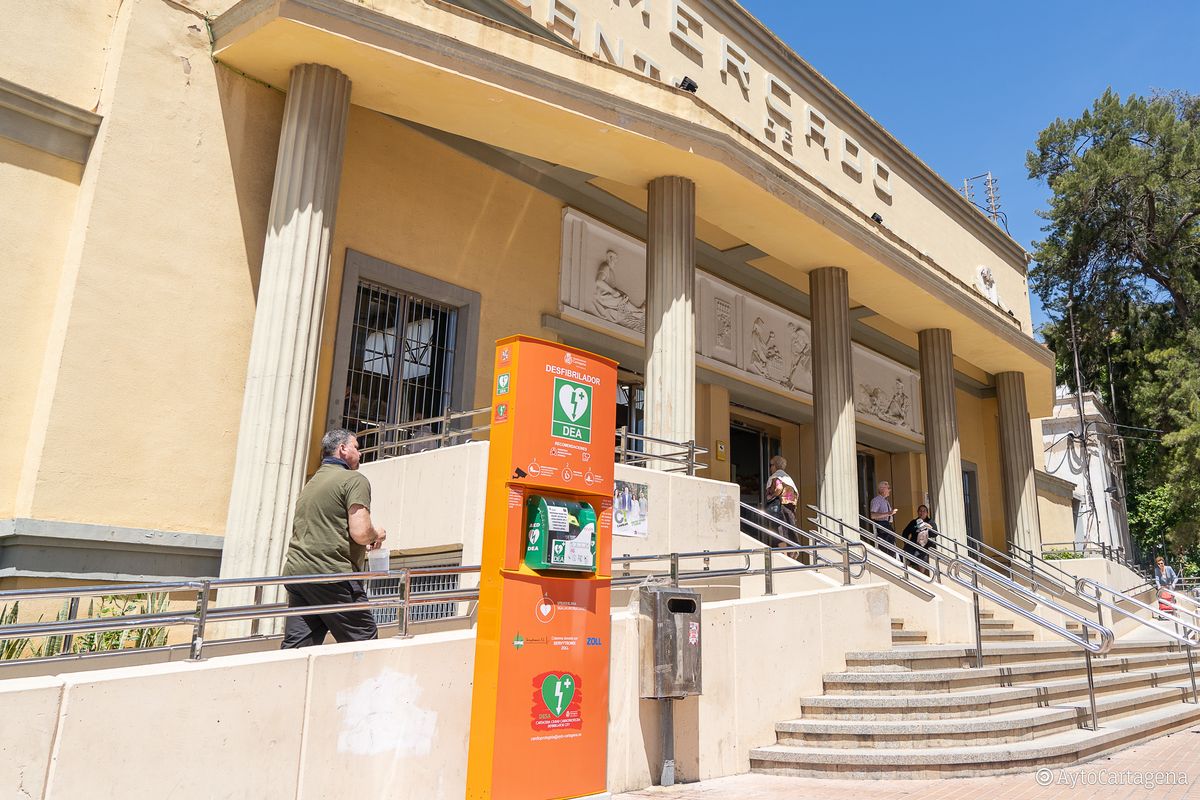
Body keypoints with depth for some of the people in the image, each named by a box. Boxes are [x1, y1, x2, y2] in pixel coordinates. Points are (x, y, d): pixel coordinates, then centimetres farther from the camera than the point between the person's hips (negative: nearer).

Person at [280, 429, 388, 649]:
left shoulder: (311, 483, 24)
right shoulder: (354, 479, -4)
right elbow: (360, 533, -15)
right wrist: (377, 534, 7)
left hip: (296, 571, 8)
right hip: (332, 575, -8)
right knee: (366, 649, 0)